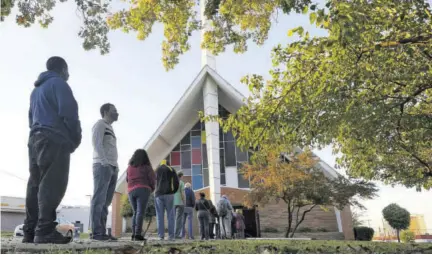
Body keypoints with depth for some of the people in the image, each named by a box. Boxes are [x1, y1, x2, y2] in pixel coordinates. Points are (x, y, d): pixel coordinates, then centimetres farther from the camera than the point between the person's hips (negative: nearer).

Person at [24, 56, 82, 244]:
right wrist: (76, 139, -4)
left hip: (35, 139, 9)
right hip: (54, 141, -9)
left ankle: (30, 231, 4)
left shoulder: (36, 89, 27)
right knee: (52, 185, -14)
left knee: (36, 186, 5)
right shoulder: (58, 83, -1)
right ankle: (45, 231, -19)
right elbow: (68, 113, -13)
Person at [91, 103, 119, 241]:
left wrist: (115, 166, 11)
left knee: (106, 201, 4)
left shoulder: (110, 128, 26)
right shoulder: (100, 124, 3)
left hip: (112, 167, 8)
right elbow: (96, 143, -10)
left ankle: (102, 232, 5)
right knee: (99, 199, -11)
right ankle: (96, 232, -12)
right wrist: (105, 162, -19)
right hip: (103, 166, -8)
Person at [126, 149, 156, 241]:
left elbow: (127, 179, 18)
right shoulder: (146, 167, 1)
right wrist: (152, 189, 17)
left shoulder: (129, 167, 14)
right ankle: (138, 234, -19)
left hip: (131, 191, 5)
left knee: (135, 212, 12)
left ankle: (133, 234, 4)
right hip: (143, 190, -5)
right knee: (141, 212, -10)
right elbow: (152, 179, 0)